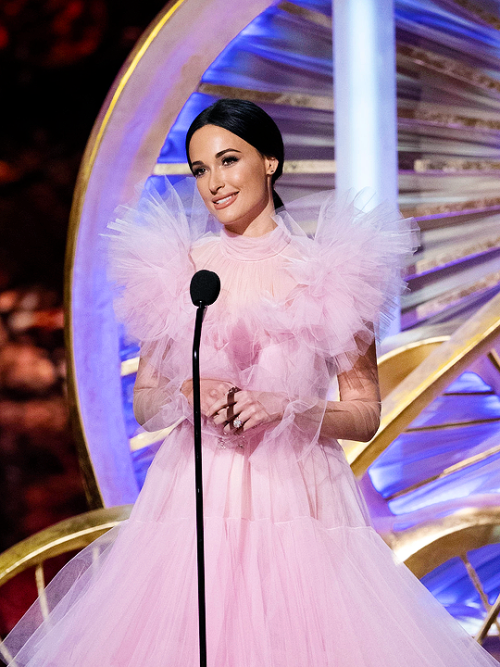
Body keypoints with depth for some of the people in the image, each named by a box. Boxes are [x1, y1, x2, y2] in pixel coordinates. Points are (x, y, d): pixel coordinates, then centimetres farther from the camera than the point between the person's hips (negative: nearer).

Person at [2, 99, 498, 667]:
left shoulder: (332, 273, 1)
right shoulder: (178, 268, 7)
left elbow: (365, 415, 3)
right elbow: (142, 402, 13)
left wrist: (287, 408, -13)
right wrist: (188, 396, -8)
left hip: (299, 498, -1)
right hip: (196, 496, 2)